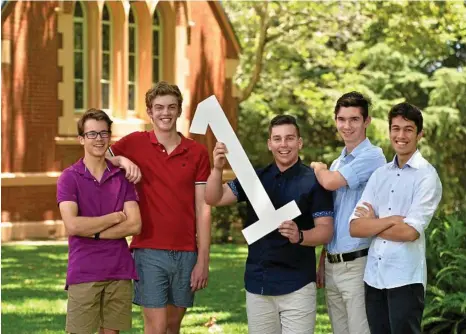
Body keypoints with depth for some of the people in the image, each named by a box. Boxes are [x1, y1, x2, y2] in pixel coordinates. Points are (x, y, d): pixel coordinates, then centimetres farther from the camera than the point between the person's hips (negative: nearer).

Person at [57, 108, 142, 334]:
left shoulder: (122, 177, 7)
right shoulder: (69, 178, -1)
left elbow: (135, 225, -3)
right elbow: (72, 226, -14)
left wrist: (93, 232, -10)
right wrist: (115, 217, -7)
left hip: (119, 272, 3)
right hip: (83, 273, -3)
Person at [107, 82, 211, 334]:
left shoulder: (197, 153, 3)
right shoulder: (135, 144, 2)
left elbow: (203, 209, 2)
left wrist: (203, 260, -2)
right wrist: (123, 160, -12)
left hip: (186, 253, 2)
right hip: (149, 251, -2)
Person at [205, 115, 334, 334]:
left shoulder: (313, 181, -5)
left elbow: (326, 231, -10)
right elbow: (214, 199, 1)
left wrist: (299, 236, -31)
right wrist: (217, 168, -18)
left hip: (296, 285, -4)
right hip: (256, 283, 4)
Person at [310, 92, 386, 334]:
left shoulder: (372, 156, -10)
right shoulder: (338, 164, 15)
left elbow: (329, 182, -22)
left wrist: (317, 167, 1)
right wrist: (323, 262, 16)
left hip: (356, 263, -8)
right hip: (332, 263, 8)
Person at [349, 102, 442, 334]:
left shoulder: (426, 176, -6)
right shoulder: (379, 175, 11)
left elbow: (410, 232, -16)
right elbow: (355, 227, 3)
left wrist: (372, 222, -1)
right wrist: (390, 221, -13)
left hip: (405, 278, -5)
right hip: (373, 275, 6)